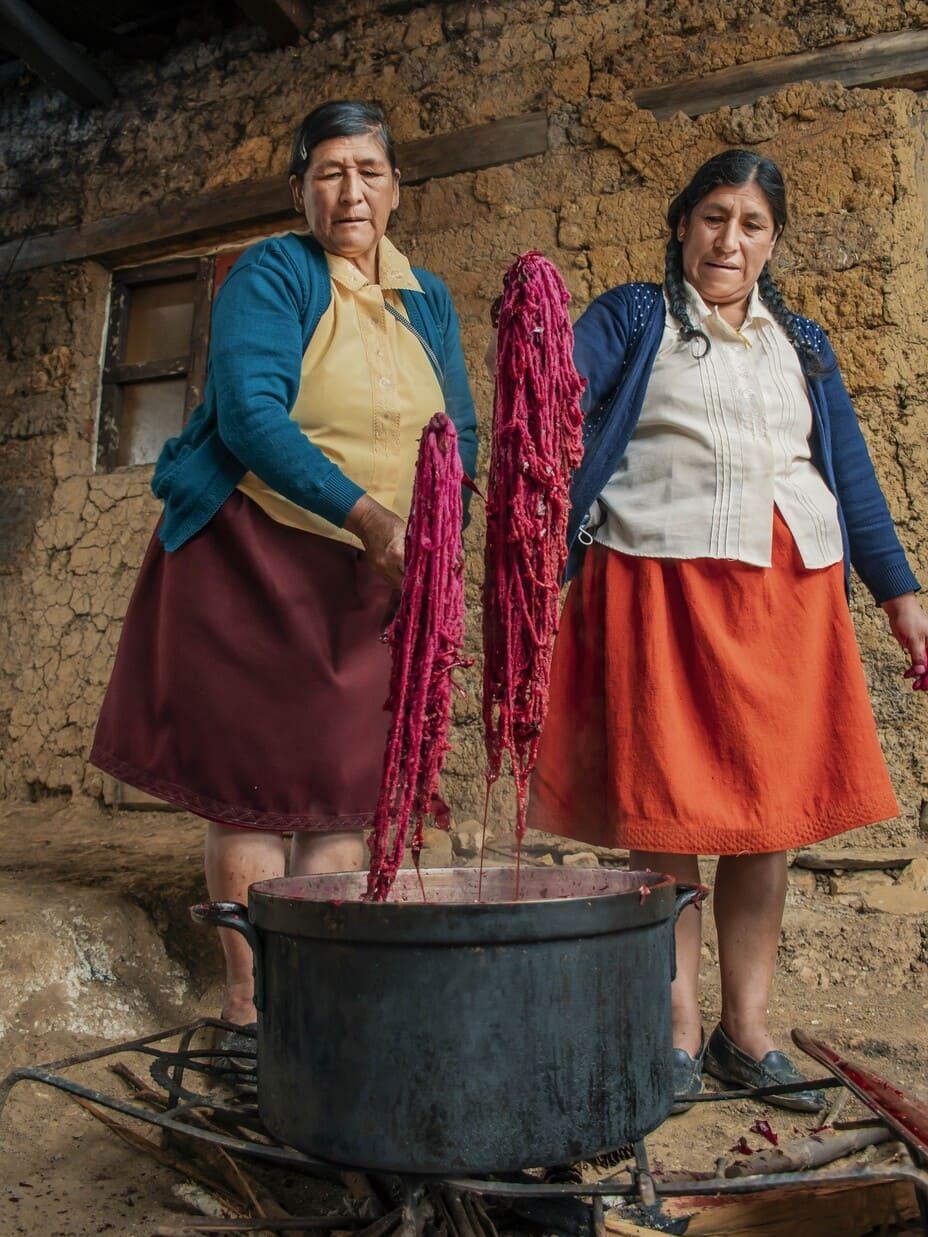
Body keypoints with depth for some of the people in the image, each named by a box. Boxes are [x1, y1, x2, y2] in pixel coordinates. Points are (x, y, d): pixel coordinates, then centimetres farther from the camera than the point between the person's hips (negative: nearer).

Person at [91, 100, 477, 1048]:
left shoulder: (427, 300, 13)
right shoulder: (270, 274, -3)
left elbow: (459, 435, 12)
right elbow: (250, 412, -16)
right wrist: (363, 513, -27)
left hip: (370, 576, 5)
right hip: (250, 555, -4)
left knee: (343, 787, 4)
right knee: (252, 779, -2)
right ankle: (248, 1005, 10)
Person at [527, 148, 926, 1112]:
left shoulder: (801, 343, 23)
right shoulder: (632, 318, 12)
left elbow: (851, 471, 22)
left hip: (787, 590, 4)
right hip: (660, 577, -3)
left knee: (771, 813, 4)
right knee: (664, 812, -2)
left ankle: (747, 1033, 17)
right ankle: (679, 1031, 12)